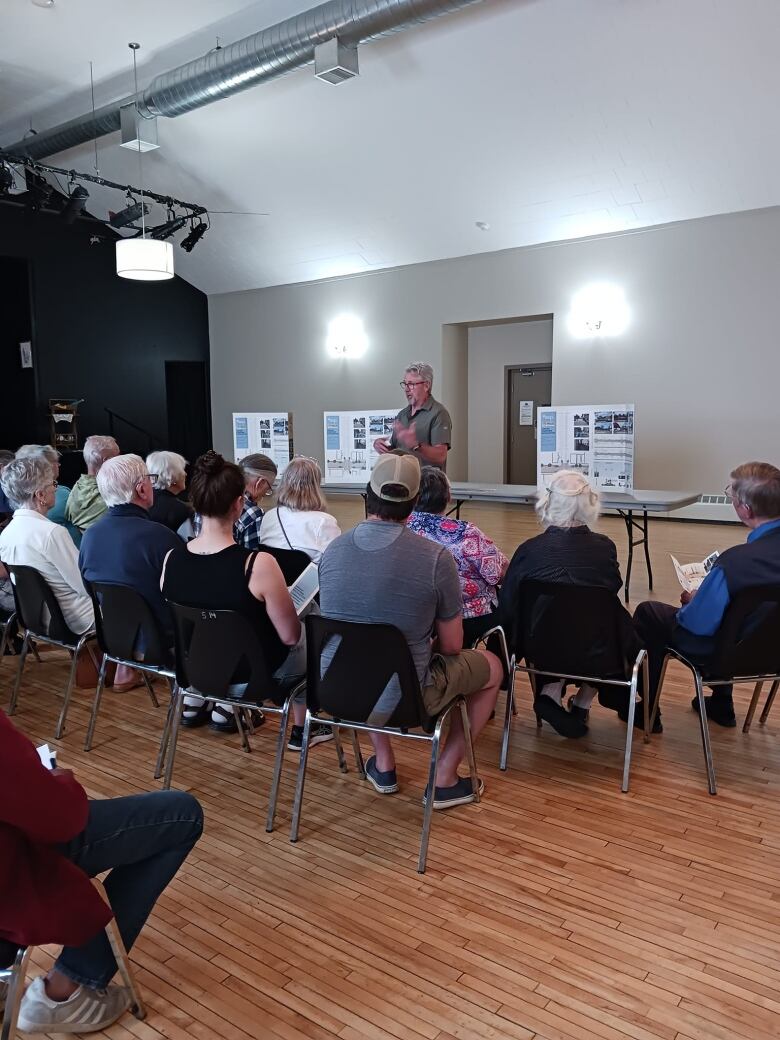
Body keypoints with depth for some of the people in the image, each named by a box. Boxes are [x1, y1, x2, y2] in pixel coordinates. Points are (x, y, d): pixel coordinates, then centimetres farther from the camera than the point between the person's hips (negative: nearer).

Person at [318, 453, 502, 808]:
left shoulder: (332, 550, -5)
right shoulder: (436, 558, -19)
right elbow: (451, 647, -8)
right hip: (405, 698, -4)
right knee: (491, 666, 21)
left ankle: (383, 765, 41)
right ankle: (444, 777, 24)